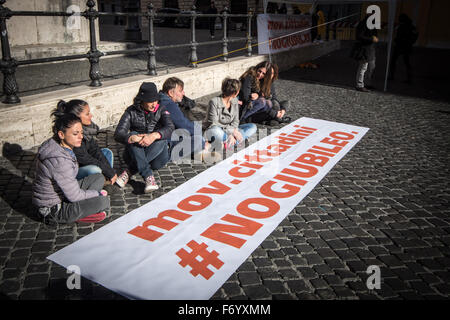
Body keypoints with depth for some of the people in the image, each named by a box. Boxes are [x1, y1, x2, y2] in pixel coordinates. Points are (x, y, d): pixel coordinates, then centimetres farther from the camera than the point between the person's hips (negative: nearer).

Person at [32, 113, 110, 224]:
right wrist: (98, 193, -9)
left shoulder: (56, 145, -2)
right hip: (52, 210, -10)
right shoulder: (59, 161, -32)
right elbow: (74, 196, -25)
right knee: (103, 201, -23)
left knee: (99, 177, 8)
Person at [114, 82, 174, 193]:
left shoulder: (161, 110, 0)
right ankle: (148, 176, -41)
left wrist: (154, 136, -39)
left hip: (157, 150, 0)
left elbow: (170, 127, -19)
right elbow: (118, 134, -15)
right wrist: (131, 138, -39)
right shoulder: (131, 112, -2)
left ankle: (129, 171, -30)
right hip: (136, 152, 0)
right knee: (133, 135, -28)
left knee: (162, 139, -31)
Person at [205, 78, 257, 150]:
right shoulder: (214, 102, -17)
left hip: (229, 130, 7)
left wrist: (231, 134, -18)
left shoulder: (235, 101, 3)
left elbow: (235, 121, 2)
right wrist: (233, 131, -23)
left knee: (253, 127, -10)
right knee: (215, 131, -43)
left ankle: (229, 142, -27)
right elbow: (214, 124, -19)